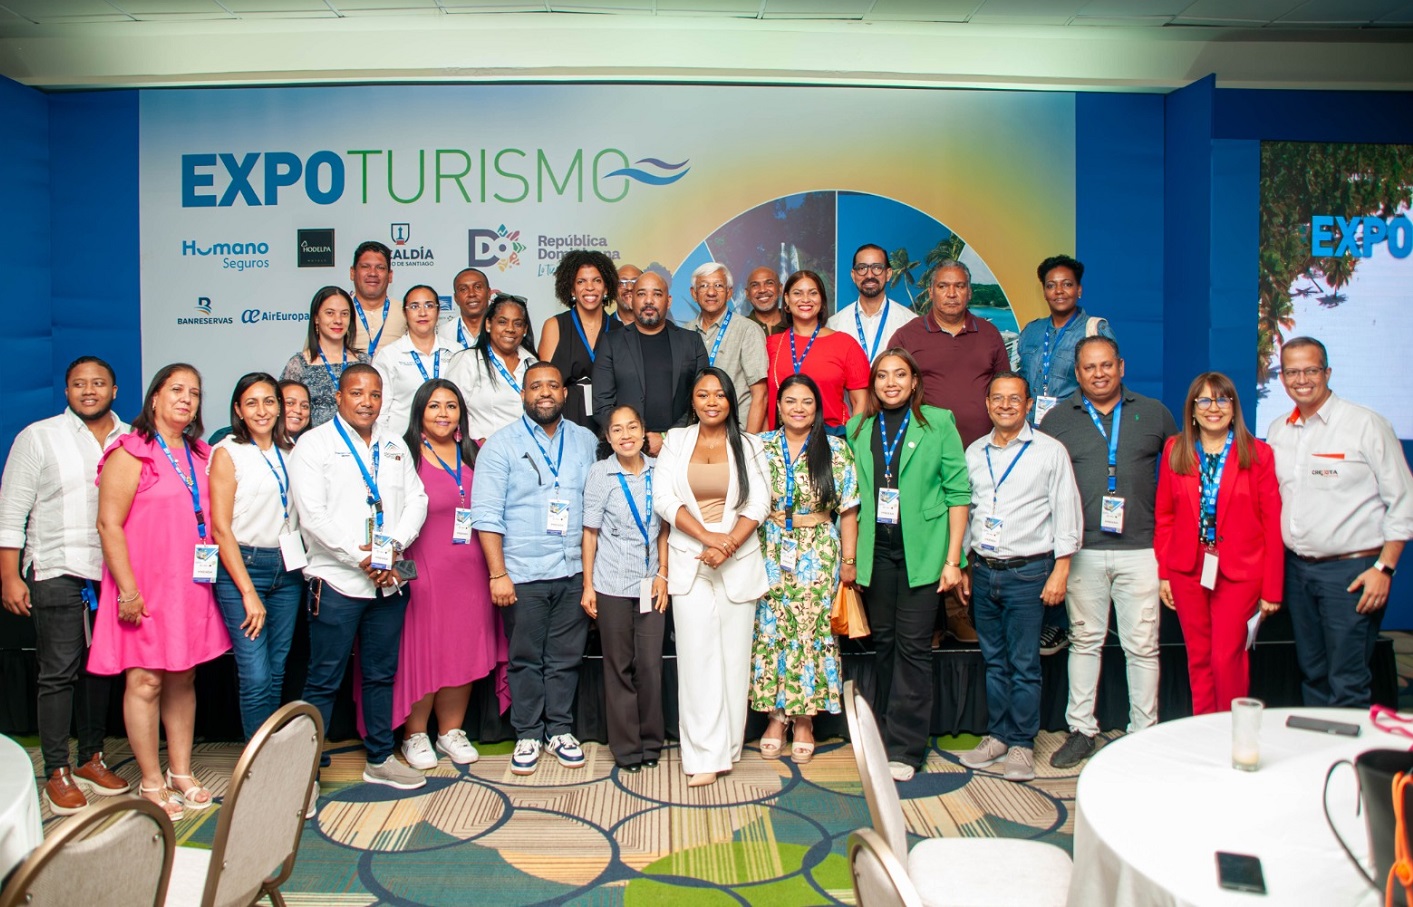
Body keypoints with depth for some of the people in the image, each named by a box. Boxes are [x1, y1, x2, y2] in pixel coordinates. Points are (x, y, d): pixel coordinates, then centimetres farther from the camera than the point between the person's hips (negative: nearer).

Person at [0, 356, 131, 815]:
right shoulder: (38, 437, 2)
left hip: (113, 573, 3)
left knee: (101, 670, 11)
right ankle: (57, 773, 11)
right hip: (57, 572, -3)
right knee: (59, 674, 0)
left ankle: (91, 759, 24)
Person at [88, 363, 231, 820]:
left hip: (192, 585, 6)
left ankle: (181, 772, 22)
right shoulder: (131, 453, -7)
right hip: (145, 589, -6)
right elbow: (109, 524, -12)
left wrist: (211, 577, 10)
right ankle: (151, 783, 10)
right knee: (145, 680, -1)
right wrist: (128, 590, -16)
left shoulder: (199, 456, 13)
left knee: (182, 679, 12)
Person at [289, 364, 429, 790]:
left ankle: (379, 759, 26)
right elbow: (312, 515, -11)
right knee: (324, 680, 0)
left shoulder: (395, 446, 15)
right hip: (337, 581, -5)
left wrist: (395, 544, -9)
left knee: (382, 675, 14)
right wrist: (359, 557, -16)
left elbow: (416, 499, 8)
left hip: (390, 580, 5)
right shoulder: (314, 444, -2)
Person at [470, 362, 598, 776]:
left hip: (575, 572, 3)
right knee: (526, 660, 7)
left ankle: (560, 730, 25)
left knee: (566, 658, 10)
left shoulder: (586, 441, 10)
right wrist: (498, 574, -12)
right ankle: (528, 735, 21)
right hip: (523, 575, -2)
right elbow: (487, 514, -5)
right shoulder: (502, 444, 0)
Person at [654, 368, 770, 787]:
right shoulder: (676, 441, 8)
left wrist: (728, 544, -13)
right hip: (689, 561, 0)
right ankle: (705, 755, 1)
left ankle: (728, 745, 16)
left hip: (739, 562, 1)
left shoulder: (749, 445, 9)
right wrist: (708, 537, -13)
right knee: (697, 653, -4)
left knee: (734, 652, 3)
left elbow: (758, 503, 1)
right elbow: (664, 498, -2)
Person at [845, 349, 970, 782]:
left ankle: (905, 749, 7)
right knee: (883, 642, 9)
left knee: (913, 645, -2)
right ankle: (884, 735, 22)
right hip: (876, 550, 3)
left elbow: (958, 492, -1)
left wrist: (952, 558, -6)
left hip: (921, 551, -3)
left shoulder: (938, 423, 1)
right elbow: (852, 494, 12)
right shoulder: (858, 429, 10)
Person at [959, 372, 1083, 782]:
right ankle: (997, 736, 23)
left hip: (1028, 571, -4)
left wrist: (1060, 570, -8)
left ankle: (1022, 744, 13)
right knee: (993, 661, 12)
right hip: (983, 571, 4)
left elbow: (1067, 513, -3)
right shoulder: (974, 452, 10)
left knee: (1024, 664, 1)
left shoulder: (1050, 451, -2)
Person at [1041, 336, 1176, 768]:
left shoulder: (1154, 413, 7)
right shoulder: (1057, 419, 6)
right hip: (1082, 550, 0)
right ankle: (1081, 730, 19)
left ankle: (1144, 733, 16)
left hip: (1140, 549, 0)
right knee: (1084, 641, 9)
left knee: (1142, 645, 4)